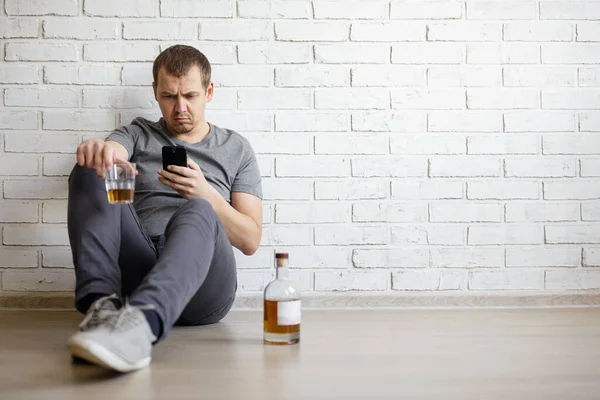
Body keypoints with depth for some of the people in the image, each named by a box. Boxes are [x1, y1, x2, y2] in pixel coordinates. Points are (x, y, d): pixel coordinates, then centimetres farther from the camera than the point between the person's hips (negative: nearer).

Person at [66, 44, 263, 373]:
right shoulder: (138, 135, 23)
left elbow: (250, 240, 11)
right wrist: (98, 151, -29)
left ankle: (141, 321, -61)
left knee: (196, 213, -33)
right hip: (137, 273, 2)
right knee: (92, 171, -17)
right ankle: (102, 305, -39)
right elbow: (110, 152, -3)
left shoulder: (236, 149, 19)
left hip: (201, 283, -1)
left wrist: (206, 193, -6)